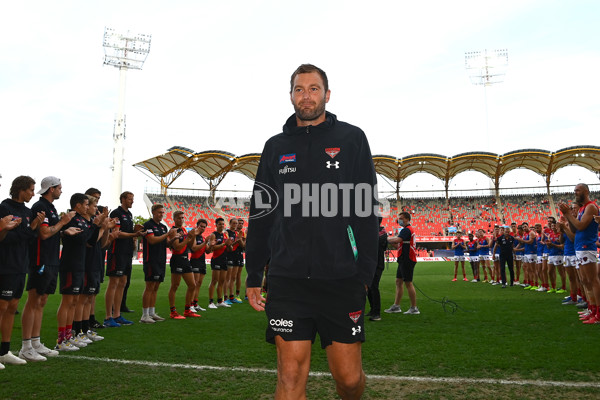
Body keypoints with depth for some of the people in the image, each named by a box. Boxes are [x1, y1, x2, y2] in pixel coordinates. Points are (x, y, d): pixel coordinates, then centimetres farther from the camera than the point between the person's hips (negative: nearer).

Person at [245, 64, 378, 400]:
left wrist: (365, 273, -7)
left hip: (341, 280, -1)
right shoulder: (276, 147, 12)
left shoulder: (351, 139, 5)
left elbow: (367, 209, 0)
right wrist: (254, 274, 10)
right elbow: (260, 214, 14)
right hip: (287, 280, 2)